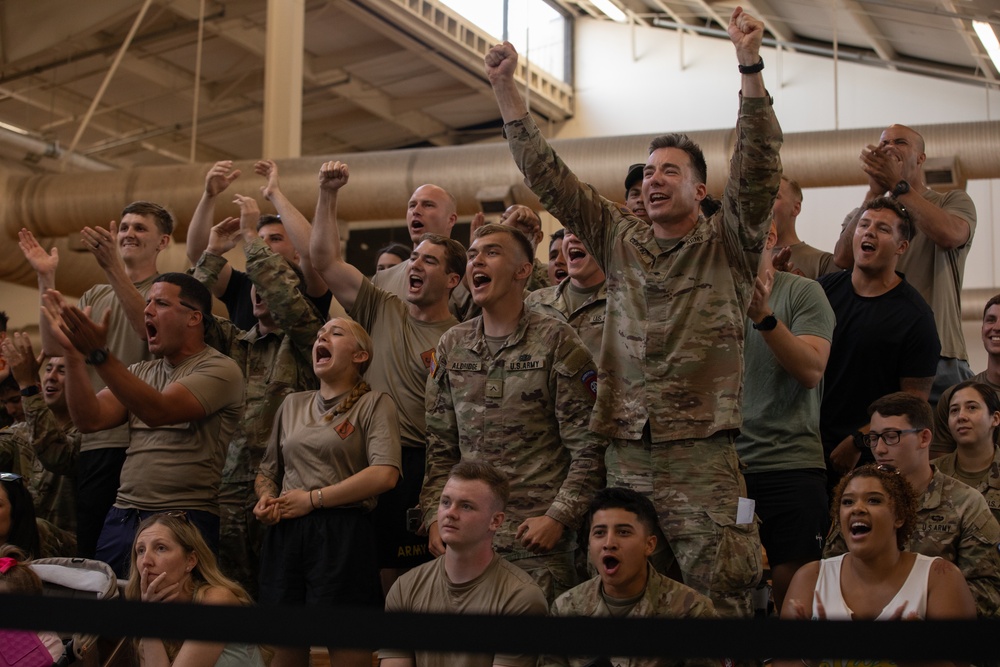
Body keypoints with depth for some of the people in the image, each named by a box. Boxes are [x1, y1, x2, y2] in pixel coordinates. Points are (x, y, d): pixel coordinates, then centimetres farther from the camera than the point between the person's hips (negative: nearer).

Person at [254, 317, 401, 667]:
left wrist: (313, 499, -11)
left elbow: (385, 474, -13)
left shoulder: (374, 404, 1)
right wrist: (265, 498, 0)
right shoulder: (292, 404, 18)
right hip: (286, 533, 5)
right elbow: (267, 471, 24)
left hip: (343, 533, -5)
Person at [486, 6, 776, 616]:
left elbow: (758, 167, -10)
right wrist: (505, 86, 6)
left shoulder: (727, 244, 5)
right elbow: (546, 175, 12)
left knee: (716, 604, -4)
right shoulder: (620, 240, 14)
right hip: (626, 457, 4)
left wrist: (750, 66, -20)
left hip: (703, 459, -3)